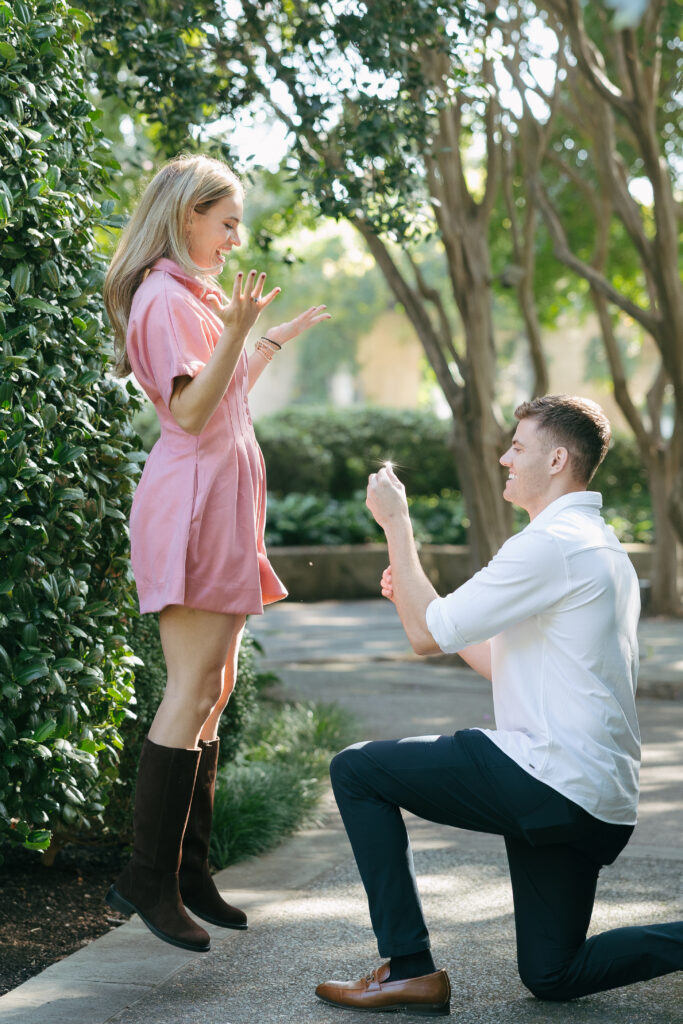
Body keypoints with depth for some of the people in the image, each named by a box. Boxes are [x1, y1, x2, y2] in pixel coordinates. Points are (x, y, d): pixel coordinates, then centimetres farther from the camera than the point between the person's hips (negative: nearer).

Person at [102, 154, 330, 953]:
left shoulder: (193, 296, 22)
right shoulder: (165, 297, -10)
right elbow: (192, 410, -19)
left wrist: (273, 343, 27)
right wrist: (237, 330, -27)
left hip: (220, 501, 10)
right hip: (193, 500, -10)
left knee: (212, 690, 9)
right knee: (193, 692, -12)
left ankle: (188, 872, 13)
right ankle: (148, 878, -8)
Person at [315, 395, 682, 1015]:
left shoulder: (552, 545, -13)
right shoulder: (600, 545, 20)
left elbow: (426, 635, -12)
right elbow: (502, 665, 23)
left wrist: (396, 523, -3)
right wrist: (418, 594, 19)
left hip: (549, 778, -10)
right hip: (602, 804, 10)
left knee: (356, 770, 1)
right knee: (552, 976, 19)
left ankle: (410, 968, -1)